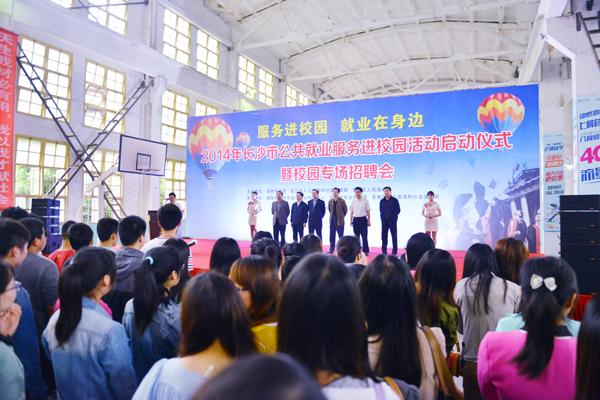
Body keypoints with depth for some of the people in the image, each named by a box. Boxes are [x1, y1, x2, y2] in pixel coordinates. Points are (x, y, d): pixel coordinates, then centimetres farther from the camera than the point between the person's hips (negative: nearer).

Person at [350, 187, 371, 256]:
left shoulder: (365, 200, -1)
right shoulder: (353, 201, 8)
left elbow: (368, 211, -1)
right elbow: (351, 212, 14)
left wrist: (369, 221, -6)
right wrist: (350, 221, 9)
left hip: (363, 219, -3)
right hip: (355, 219, 3)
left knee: (364, 237, -5)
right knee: (356, 237, 8)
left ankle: (365, 251, 2)